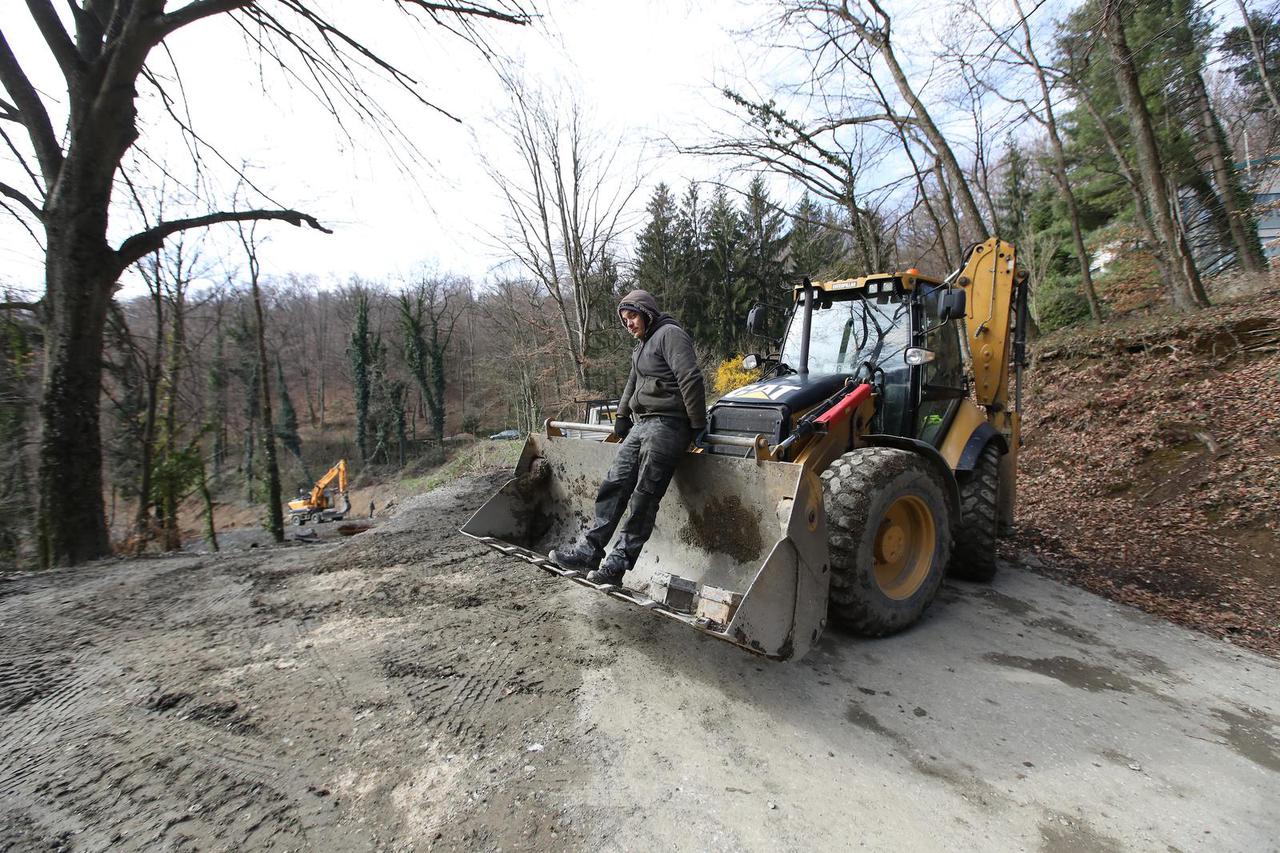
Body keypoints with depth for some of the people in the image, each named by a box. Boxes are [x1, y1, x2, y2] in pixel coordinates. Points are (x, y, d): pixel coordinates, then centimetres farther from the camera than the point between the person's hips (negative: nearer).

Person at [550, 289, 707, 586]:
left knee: (644, 496, -9)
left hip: (667, 425, -9)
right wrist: (622, 419, 38)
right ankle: (589, 548, 1)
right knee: (614, 484, 0)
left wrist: (698, 426, -15)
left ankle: (619, 561, -8)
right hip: (641, 424, 9)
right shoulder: (643, 345, 24)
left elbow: (690, 379, -15)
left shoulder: (670, 334, -6)